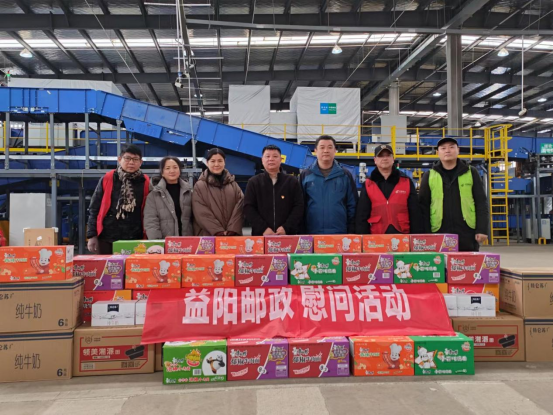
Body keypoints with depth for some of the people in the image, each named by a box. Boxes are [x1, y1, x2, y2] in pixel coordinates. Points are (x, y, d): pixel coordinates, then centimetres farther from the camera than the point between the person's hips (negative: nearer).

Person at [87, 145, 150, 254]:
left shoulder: (145, 182, 1)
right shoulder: (107, 179, 1)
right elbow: (94, 208, 5)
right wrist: (92, 235, -1)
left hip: (135, 239, 0)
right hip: (107, 238, 0)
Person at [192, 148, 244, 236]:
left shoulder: (233, 184, 13)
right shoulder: (200, 186, 3)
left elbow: (240, 208, 3)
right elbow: (201, 214, -6)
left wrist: (232, 230, -11)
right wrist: (218, 231, -14)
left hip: (233, 235, 3)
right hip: (208, 235, -3)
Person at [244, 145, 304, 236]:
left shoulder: (292, 182, 8)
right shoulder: (253, 182, 8)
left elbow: (299, 207, 2)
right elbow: (248, 208, 1)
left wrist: (286, 228, -12)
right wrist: (263, 228, -12)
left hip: (288, 235, 0)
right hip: (261, 235, 0)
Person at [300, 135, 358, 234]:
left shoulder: (345, 175, 7)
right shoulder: (305, 175, 6)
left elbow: (352, 206, 6)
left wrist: (351, 232, 1)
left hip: (340, 234, 0)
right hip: (311, 234, 0)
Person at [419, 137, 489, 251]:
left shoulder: (471, 173, 7)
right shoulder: (429, 176, 7)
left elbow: (481, 203, 5)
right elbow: (423, 206, 5)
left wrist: (482, 229, -4)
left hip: (467, 234, 0)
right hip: (439, 234, 0)